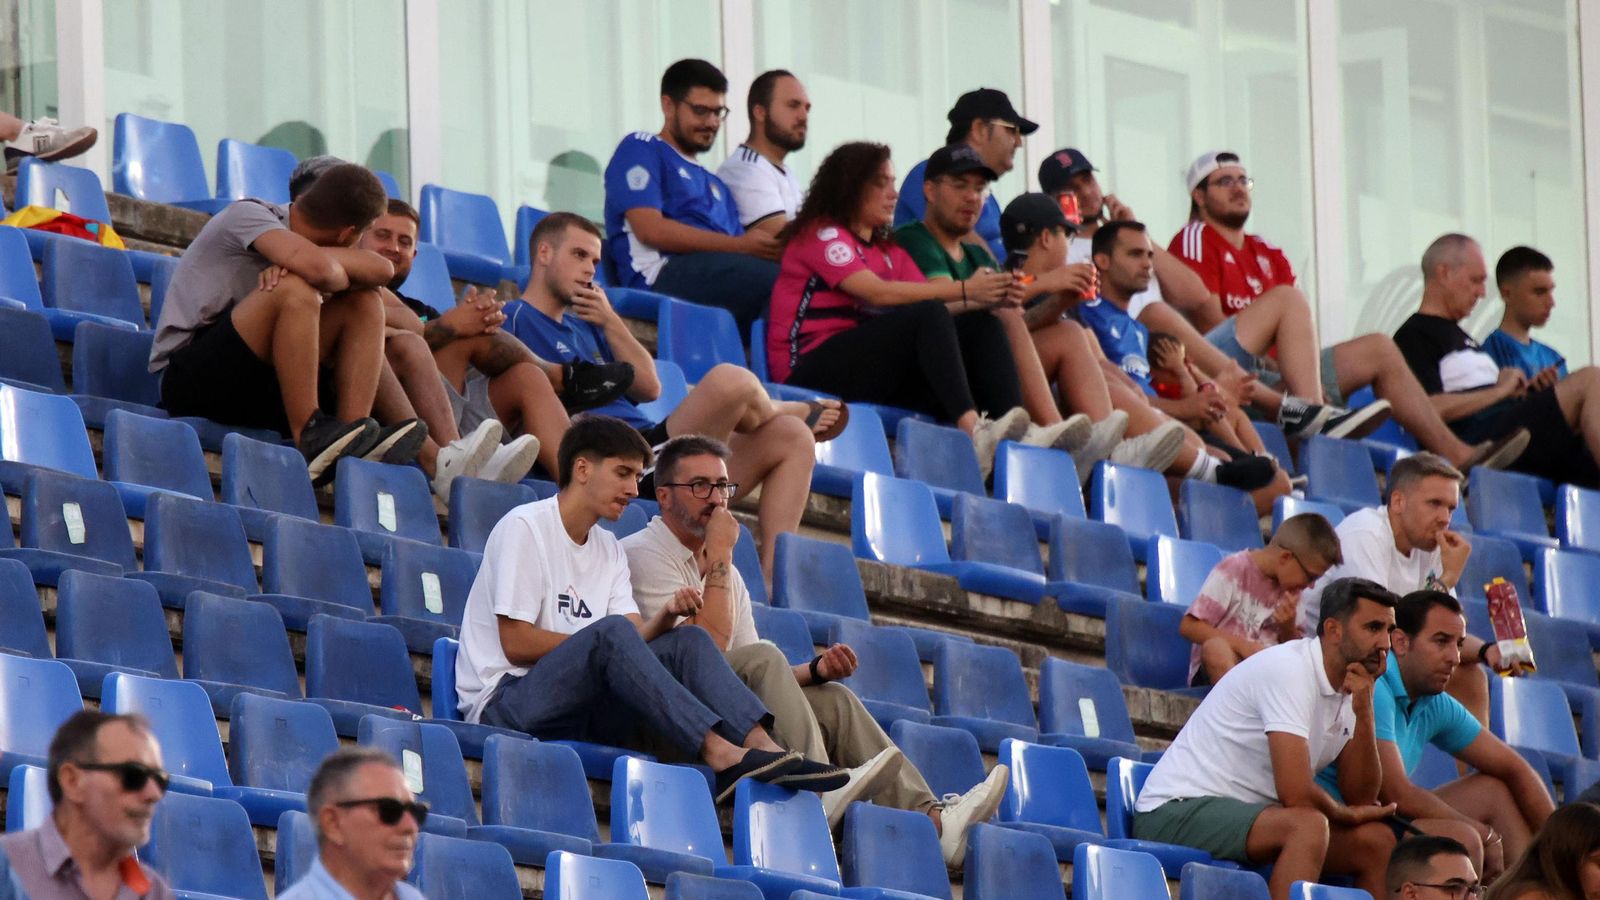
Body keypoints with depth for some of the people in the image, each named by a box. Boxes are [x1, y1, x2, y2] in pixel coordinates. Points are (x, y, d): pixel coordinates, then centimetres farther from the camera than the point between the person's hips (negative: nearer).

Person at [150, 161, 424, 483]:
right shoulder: (246, 215, -8)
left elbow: (382, 270, 0)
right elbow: (318, 268, -27)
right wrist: (342, 275, -5)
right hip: (189, 378, -8)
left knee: (364, 302, -1)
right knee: (295, 289, -29)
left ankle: (355, 435, -18)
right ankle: (309, 437, -29)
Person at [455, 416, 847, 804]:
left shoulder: (608, 549, 21)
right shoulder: (524, 528, -4)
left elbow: (634, 638, 6)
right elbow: (516, 644, -12)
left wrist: (665, 617, -14)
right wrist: (599, 641, -7)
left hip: (583, 710, 7)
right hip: (504, 703, -7)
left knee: (689, 641, -10)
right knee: (612, 631, -31)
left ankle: (762, 746, -33)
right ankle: (719, 753, -43)